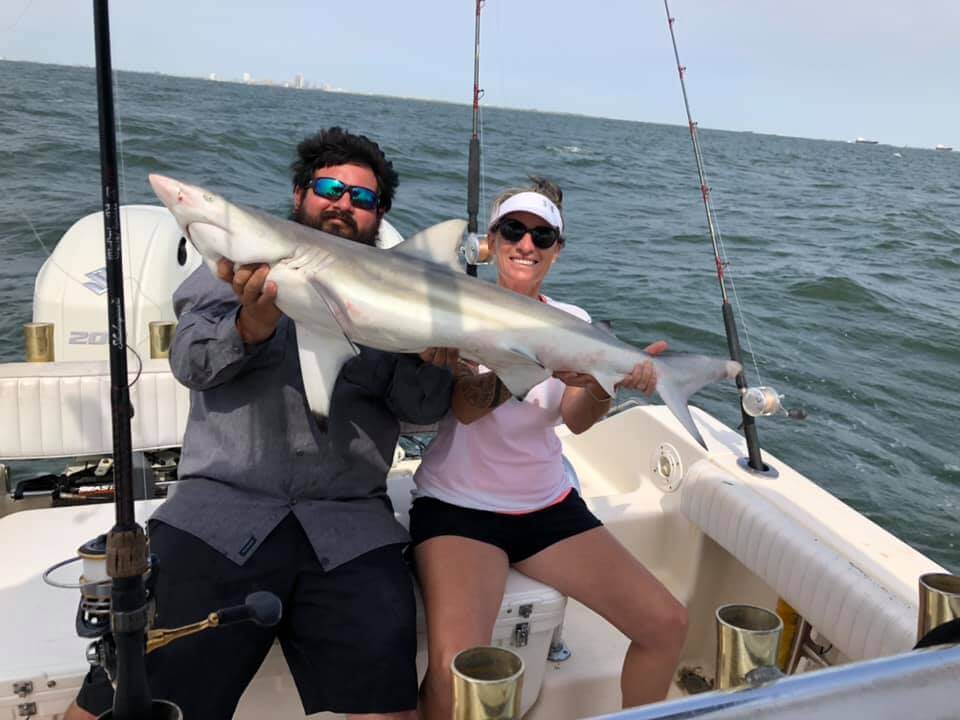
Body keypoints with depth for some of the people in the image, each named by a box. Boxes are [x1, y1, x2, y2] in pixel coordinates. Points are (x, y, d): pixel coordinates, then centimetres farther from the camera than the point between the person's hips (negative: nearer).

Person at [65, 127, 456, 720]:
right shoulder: (241, 265, 14)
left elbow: (423, 409, 6)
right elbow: (190, 362, -2)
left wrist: (436, 353, -15)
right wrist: (252, 325, -22)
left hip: (350, 524, 1)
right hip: (221, 510, 0)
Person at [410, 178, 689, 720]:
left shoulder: (572, 321, 7)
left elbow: (577, 419, -10)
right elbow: (467, 407, -22)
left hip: (549, 505, 5)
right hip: (459, 506, -4)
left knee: (667, 624, -4)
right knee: (456, 671, -26)